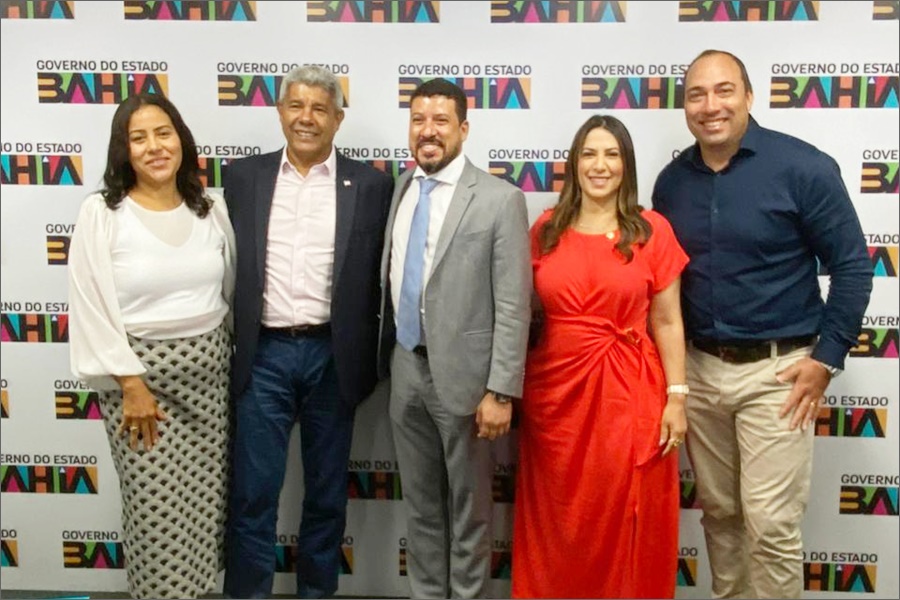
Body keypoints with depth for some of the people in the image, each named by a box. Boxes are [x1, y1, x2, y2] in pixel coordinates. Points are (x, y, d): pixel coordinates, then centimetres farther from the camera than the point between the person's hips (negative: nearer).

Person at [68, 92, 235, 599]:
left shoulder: (210, 207, 4)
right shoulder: (101, 213, -7)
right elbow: (94, 307, -10)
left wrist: (228, 353, 10)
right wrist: (131, 383, -13)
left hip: (209, 373, 4)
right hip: (139, 372, -3)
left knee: (207, 504, 11)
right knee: (157, 512, 3)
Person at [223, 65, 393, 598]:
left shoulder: (371, 184, 1)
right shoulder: (244, 176, 5)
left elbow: (382, 276, 2)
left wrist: (371, 357, -2)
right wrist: (228, 348, 5)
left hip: (333, 356, 0)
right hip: (264, 354, 1)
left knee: (327, 492, 13)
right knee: (253, 493, 4)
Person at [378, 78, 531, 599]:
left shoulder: (500, 199, -10)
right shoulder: (399, 190, 7)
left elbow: (513, 305, -12)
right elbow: (391, 279, 11)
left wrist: (501, 390, -15)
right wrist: (388, 358, 8)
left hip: (463, 372, -5)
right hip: (406, 368, 5)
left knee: (469, 506, 10)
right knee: (420, 502, 18)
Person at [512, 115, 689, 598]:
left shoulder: (652, 230, -1)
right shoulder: (545, 229, 4)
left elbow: (666, 322, 0)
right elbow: (527, 311, 8)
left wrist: (676, 397, -4)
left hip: (629, 395, -1)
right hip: (555, 391, 2)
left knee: (626, 522, 7)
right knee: (557, 525, 13)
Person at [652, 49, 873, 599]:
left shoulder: (803, 167, -10)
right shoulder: (672, 181, 5)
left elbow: (852, 265, -7)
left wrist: (827, 357, -9)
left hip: (775, 371, -4)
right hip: (699, 368, 5)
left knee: (770, 524, -1)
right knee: (719, 511, 15)